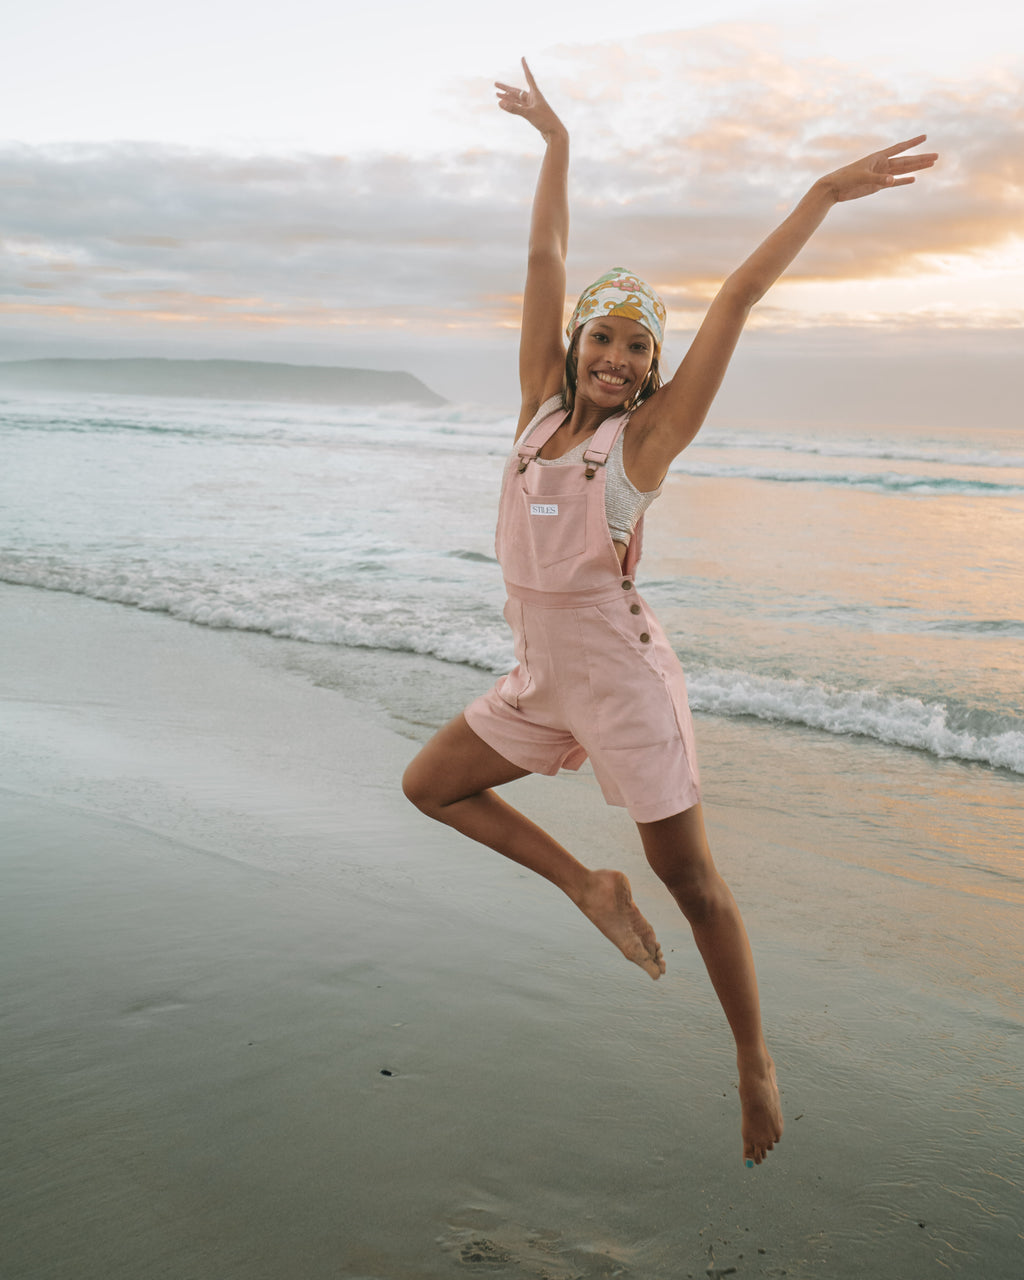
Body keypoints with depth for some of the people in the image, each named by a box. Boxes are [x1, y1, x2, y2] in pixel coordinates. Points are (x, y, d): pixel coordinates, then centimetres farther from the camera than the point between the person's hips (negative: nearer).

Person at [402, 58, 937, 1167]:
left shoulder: (646, 435, -7)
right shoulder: (543, 405, 4)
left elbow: (739, 296, -10)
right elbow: (545, 262, 9)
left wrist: (822, 196, -11)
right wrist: (555, 143, 15)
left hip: (623, 680, -6)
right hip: (541, 679, 6)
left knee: (692, 885, 3)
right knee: (429, 786, 14)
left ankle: (755, 1067, 20)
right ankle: (588, 888, 20)